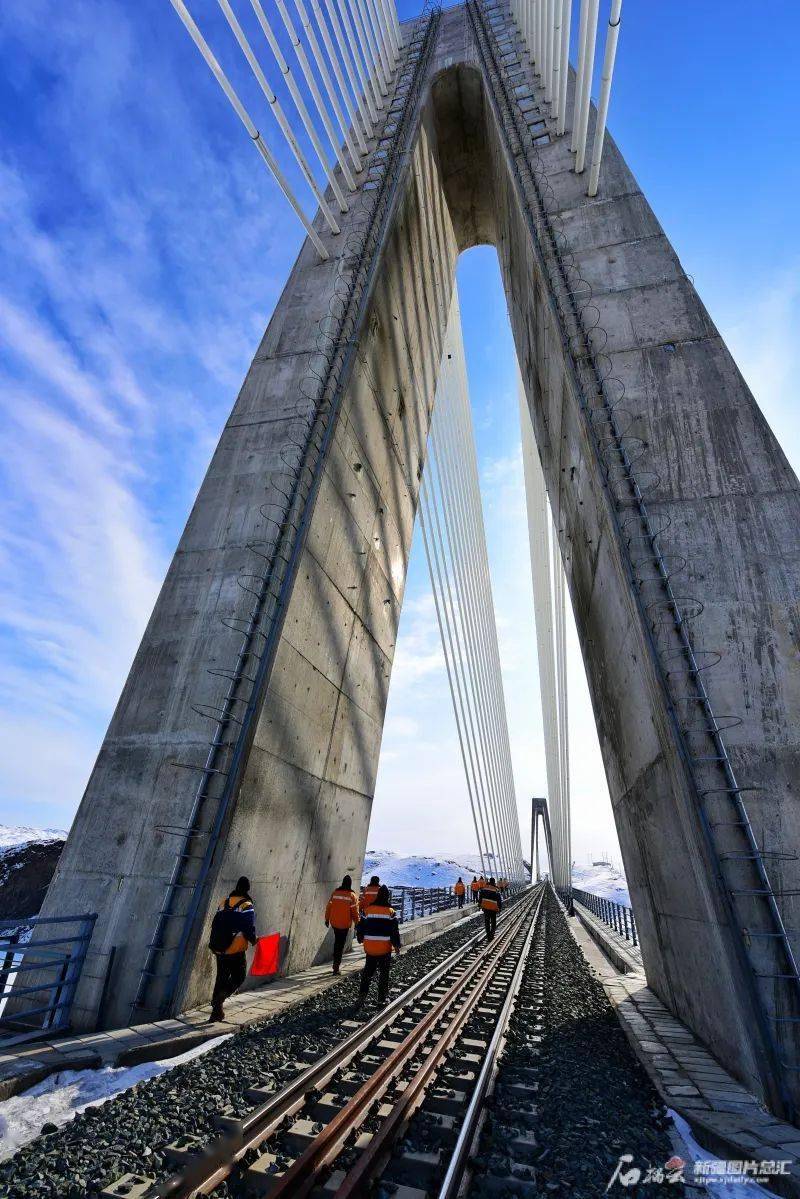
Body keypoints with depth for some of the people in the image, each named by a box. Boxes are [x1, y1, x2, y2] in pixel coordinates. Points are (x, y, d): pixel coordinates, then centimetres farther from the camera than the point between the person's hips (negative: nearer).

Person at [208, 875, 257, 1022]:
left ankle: (217, 1011, 24)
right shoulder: (247, 906, -13)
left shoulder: (224, 902, 5)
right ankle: (220, 997, -13)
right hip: (236, 950, -6)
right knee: (239, 977, 8)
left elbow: (215, 925, 12)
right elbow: (249, 928, -17)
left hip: (220, 949, 6)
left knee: (221, 978, 19)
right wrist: (253, 940, 1)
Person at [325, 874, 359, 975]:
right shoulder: (352, 895, -11)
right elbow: (355, 911, -6)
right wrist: (357, 923, 6)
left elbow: (329, 907, 2)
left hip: (334, 923, 3)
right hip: (345, 924, -3)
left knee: (337, 942, 22)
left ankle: (336, 961, 25)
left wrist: (327, 919, 13)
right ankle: (336, 966, 6)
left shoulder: (335, 893, -3)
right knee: (341, 944, 6)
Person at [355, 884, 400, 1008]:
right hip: (385, 948, -2)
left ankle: (362, 994, 11)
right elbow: (395, 931, -9)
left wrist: (361, 939, 20)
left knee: (367, 971, 18)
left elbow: (360, 927, 4)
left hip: (370, 948, 2)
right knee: (384, 973, 12)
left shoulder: (368, 910, -3)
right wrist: (396, 945, 4)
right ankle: (382, 999, 17)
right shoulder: (391, 912, -10)